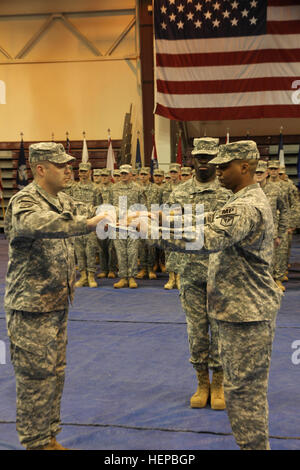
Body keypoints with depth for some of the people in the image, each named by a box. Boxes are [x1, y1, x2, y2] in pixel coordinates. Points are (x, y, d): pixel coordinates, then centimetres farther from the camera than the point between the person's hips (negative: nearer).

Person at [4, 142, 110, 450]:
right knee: (36, 378, 1)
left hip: (58, 303, 8)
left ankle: (49, 438, 31)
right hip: (31, 308, -8)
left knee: (55, 374, 17)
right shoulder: (23, 202, -17)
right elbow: (41, 224, -38)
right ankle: (36, 443, 17)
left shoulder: (63, 201, 10)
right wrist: (88, 223, -46)